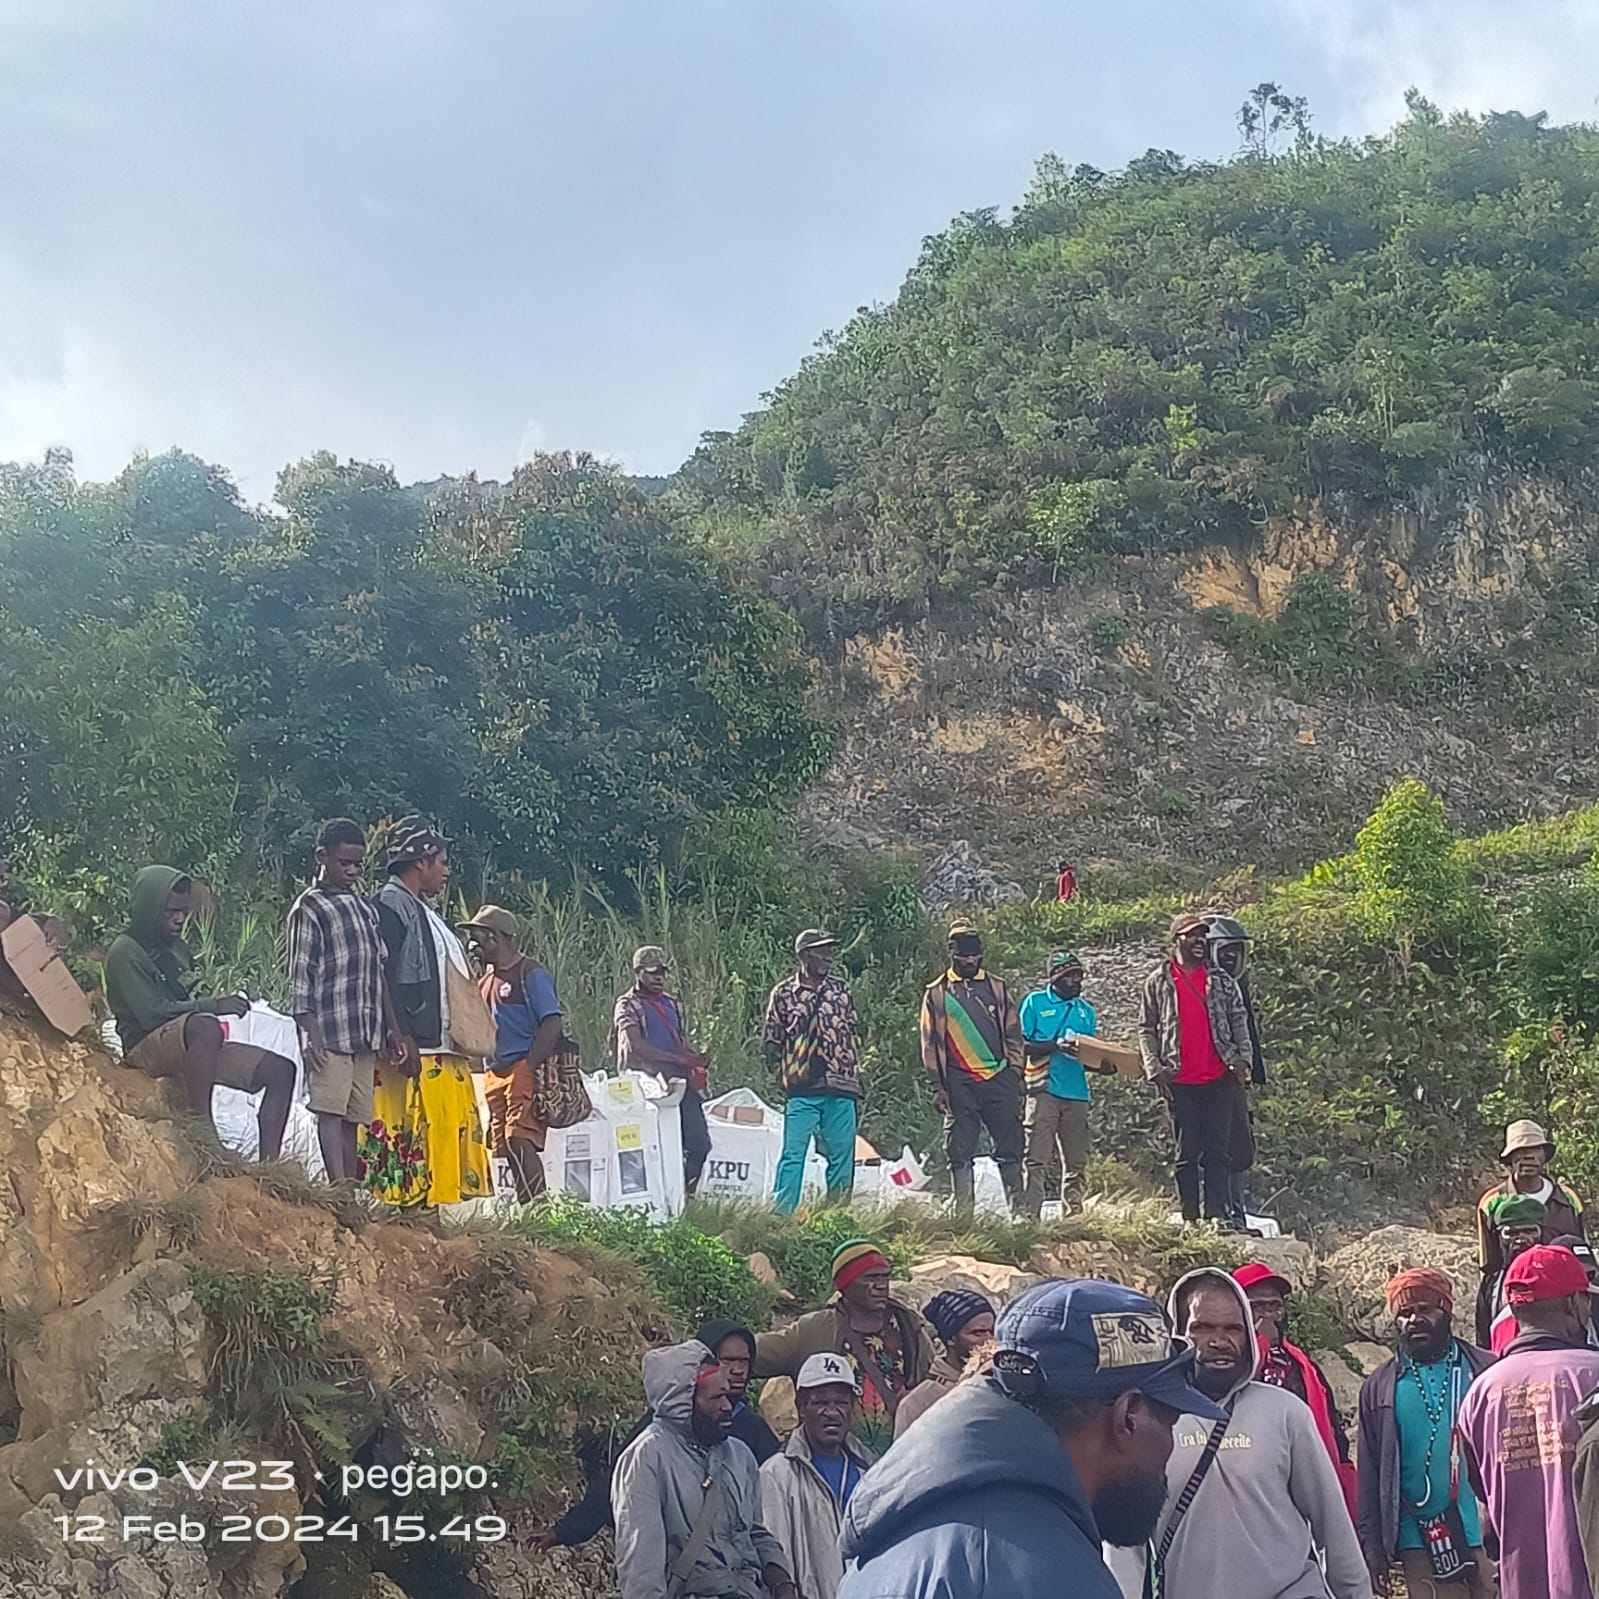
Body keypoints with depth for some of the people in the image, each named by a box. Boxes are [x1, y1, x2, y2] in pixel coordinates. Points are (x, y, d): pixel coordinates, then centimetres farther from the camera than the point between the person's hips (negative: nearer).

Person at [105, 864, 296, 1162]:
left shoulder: (176, 947, 18)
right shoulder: (125, 952, -9)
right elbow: (151, 1014, -19)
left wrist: (220, 1005, 5)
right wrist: (213, 1006, -22)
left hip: (188, 1049, 9)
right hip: (146, 1048, -9)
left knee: (281, 1070, -4)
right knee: (205, 1026, -42)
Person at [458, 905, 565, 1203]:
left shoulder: (530, 974, -7)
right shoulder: (487, 977, 19)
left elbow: (553, 1024, -15)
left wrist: (529, 1066, -17)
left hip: (524, 1070, -9)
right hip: (494, 1074, 9)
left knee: (521, 1142, -18)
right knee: (503, 1146, 5)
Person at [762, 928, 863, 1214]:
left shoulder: (841, 990, 11)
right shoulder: (783, 994, 2)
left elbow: (854, 1035, 17)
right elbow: (771, 1041, 7)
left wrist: (856, 1078, 12)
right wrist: (784, 1078, 0)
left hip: (842, 1089, 3)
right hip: (802, 1091, -3)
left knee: (842, 1156, 6)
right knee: (793, 1156, -5)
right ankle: (782, 1215, -2)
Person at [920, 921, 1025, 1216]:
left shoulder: (997, 988, 14)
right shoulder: (936, 994, 9)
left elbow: (1014, 1035, 14)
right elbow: (930, 1043, 7)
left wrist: (1017, 1075, 5)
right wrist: (938, 1086, 0)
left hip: (999, 1078, 1)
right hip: (960, 1084, -1)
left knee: (1009, 1148, 1)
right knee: (960, 1152, 0)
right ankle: (964, 1214, 4)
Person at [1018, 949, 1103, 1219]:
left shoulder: (1086, 1010, 19)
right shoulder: (1035, 1002, 4)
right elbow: (1020, 1044, -3)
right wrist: (1056, 1045, -17)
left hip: (1077, 1093, 5)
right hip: (1044, 1090, -5)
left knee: (1077, 1162, 6)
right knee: (1037, 1160, -10)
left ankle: (1072, 1217, 11)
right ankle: (1029, 1217, -12)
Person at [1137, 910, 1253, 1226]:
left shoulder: (1221, 981, 9)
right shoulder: (1158, 982, 4)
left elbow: (1239, 1020, 10)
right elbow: (1146, 1029, 3)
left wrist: (1242, 1058, -3)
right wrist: (1154, 1069, -6)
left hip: (1218, 1079, 1)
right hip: (1179, 1081, -1)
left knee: (1217, 1151, 0)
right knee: (1187, 1153, 4)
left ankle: (1219, 1215, -1)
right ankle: (1190, 1218, 7)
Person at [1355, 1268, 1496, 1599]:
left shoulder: (1484, 1370, 4)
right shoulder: (1380, 1387, 8)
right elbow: (1370, 1474, 9)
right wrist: (1372, 1547, 3)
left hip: (1487, 1535, -1)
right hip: (1420, 1545, 1)